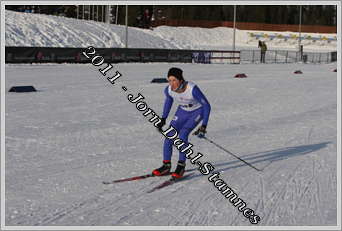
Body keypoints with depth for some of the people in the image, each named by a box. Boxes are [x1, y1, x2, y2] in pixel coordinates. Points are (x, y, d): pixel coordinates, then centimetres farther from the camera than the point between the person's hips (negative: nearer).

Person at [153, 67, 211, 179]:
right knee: (169, 134, -10)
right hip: (183, 110, 5)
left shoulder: (193, 89, -36)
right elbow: (168, 100, 5)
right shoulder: (168, 89, -20)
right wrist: (163, 119, 5)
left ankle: (181, 165, -14)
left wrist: (204, 126, -28)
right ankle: (166, 166, 2)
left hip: (198, 111, -5)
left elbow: (207, 105, -25)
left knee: (183, 134, -25)